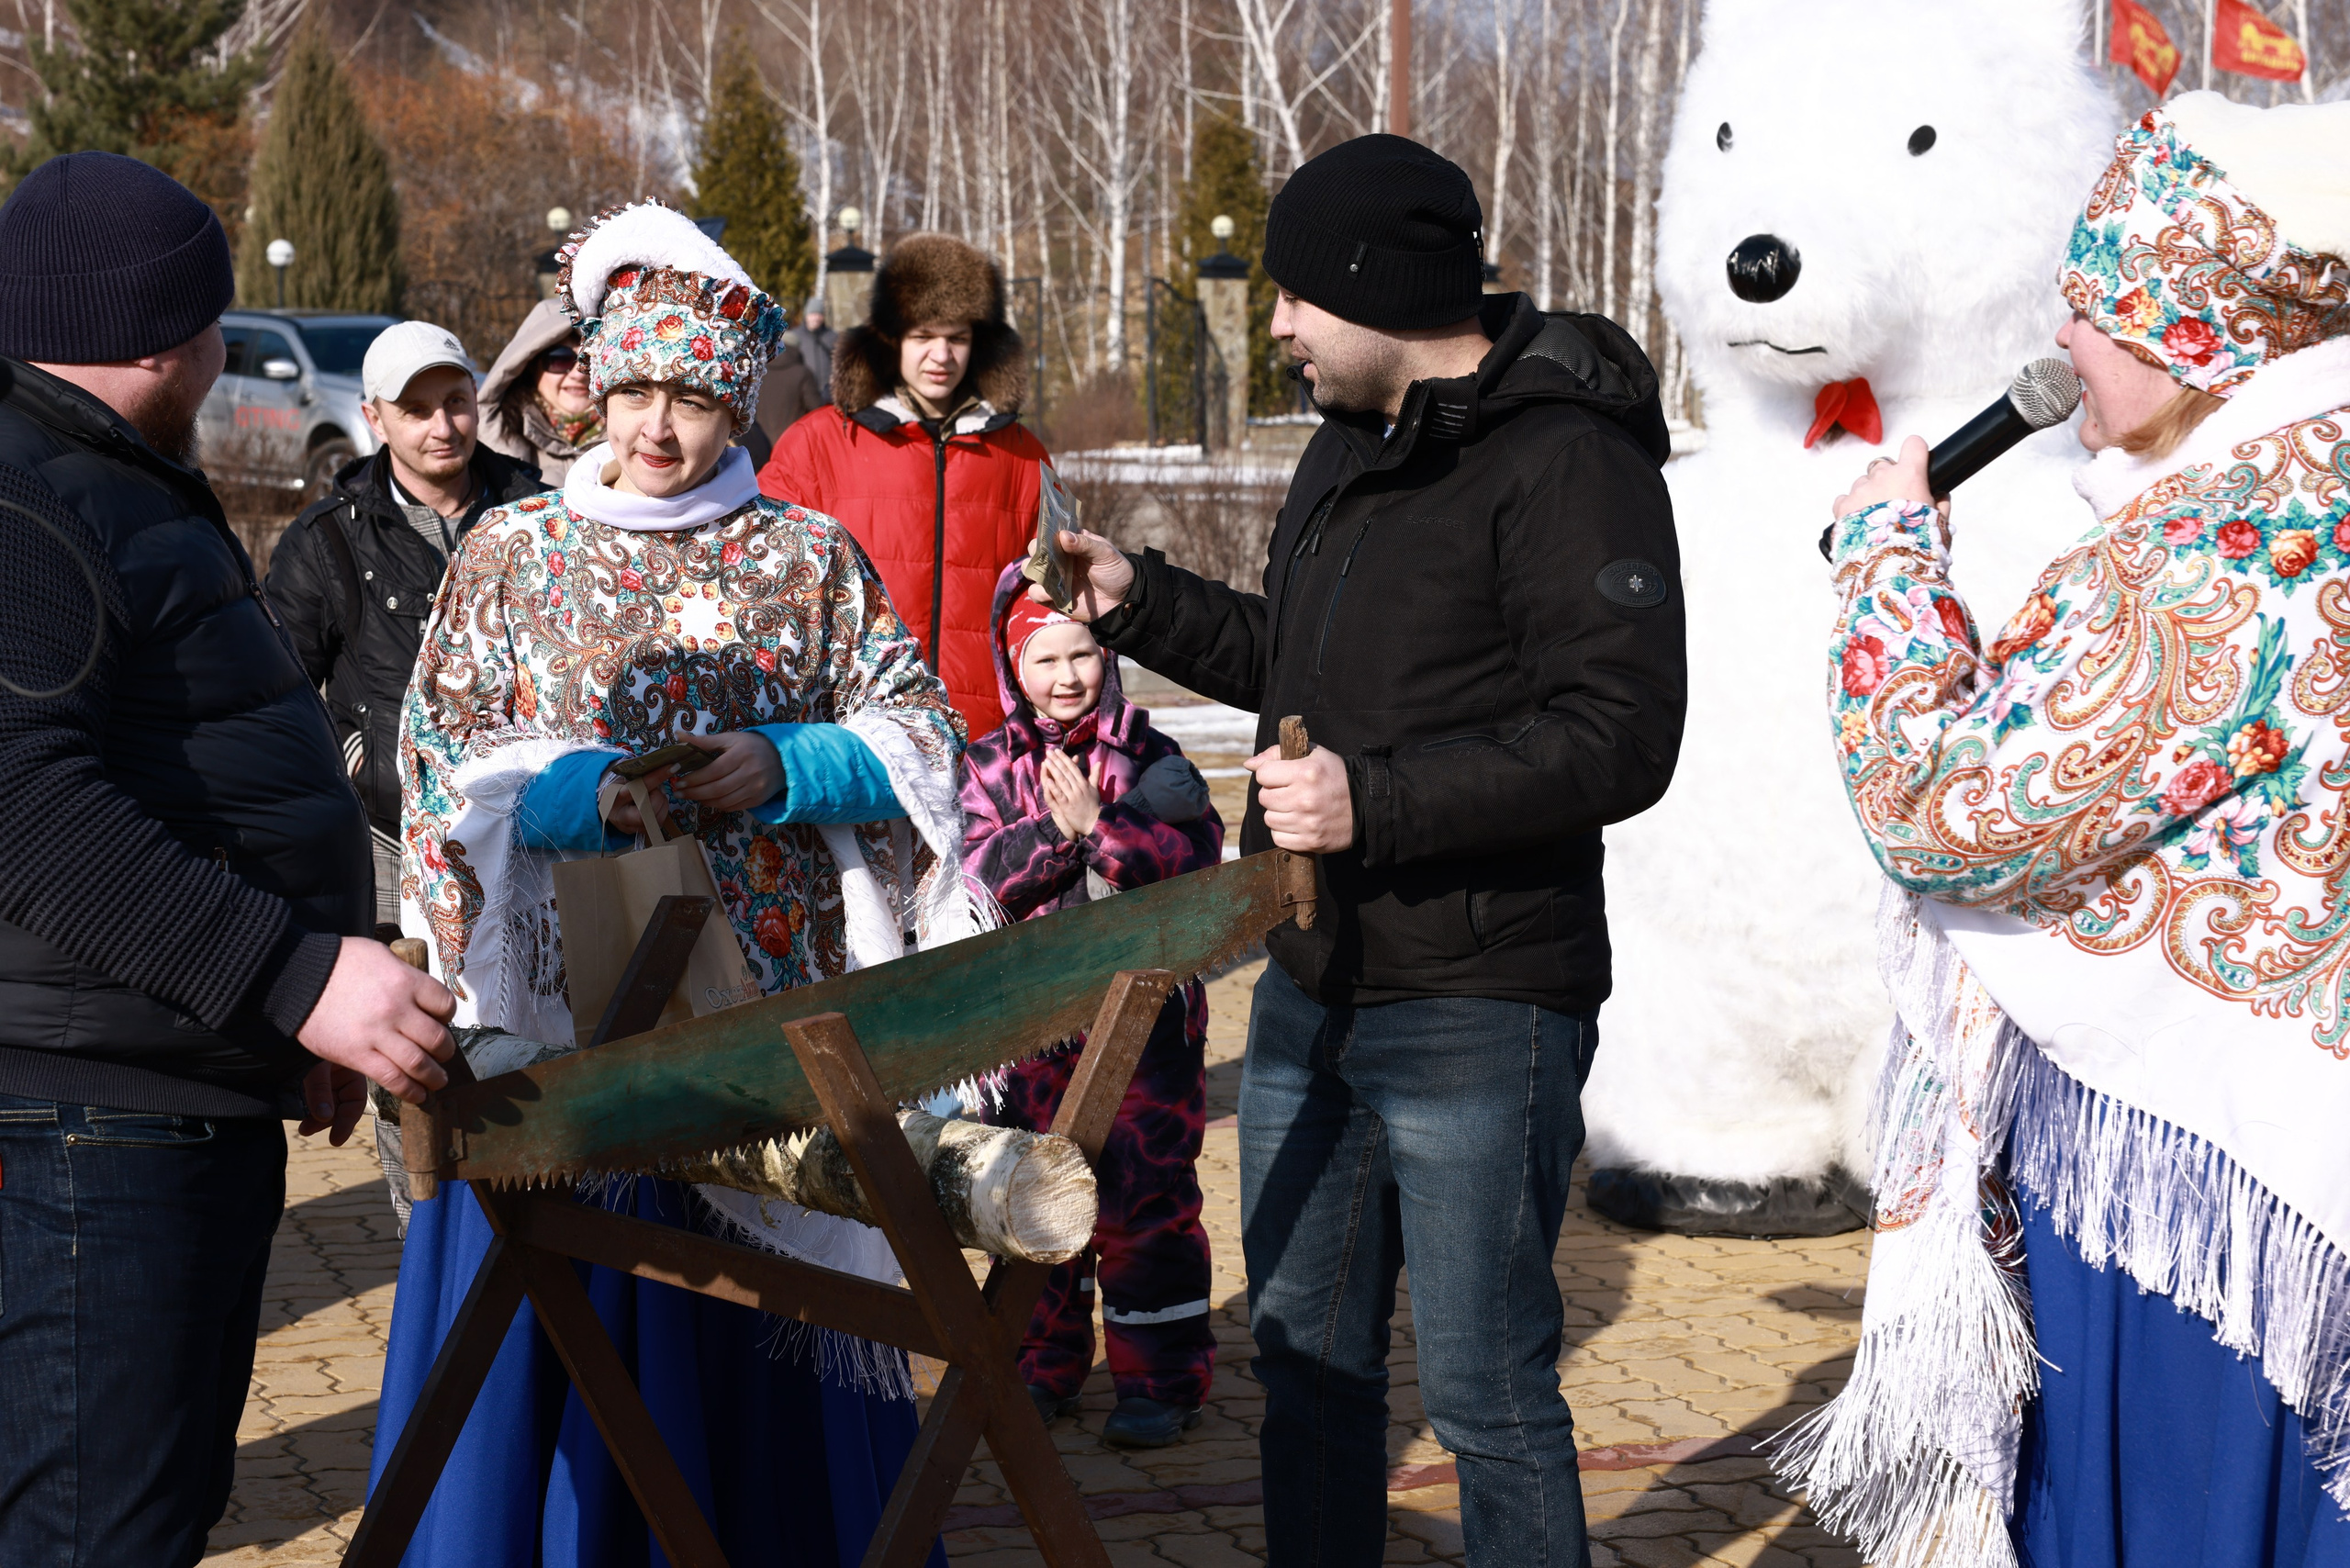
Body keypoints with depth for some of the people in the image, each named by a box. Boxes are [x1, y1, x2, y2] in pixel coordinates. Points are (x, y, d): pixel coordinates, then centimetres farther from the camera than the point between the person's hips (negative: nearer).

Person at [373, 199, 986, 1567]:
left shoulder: (814, 559, 7)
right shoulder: (514, 553, 7)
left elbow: (921, 731, 5)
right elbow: (441, 763, 3)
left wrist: (784, 769, -13)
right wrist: (580, 792, -15)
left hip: (770, 1008, 0)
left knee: (760, 1336, 7)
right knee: (559, 1328, 4)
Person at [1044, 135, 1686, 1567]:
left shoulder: (1568, 461, -14)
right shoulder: (1346, 452, 15)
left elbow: (1620, 740, -22)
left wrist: (1375, 802, -26)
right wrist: (1142, 605, 17)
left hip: (1476, 1017, -9)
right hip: (1310, 991, 9)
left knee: (1488, 1394, 0)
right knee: (1307, 1356, 18)